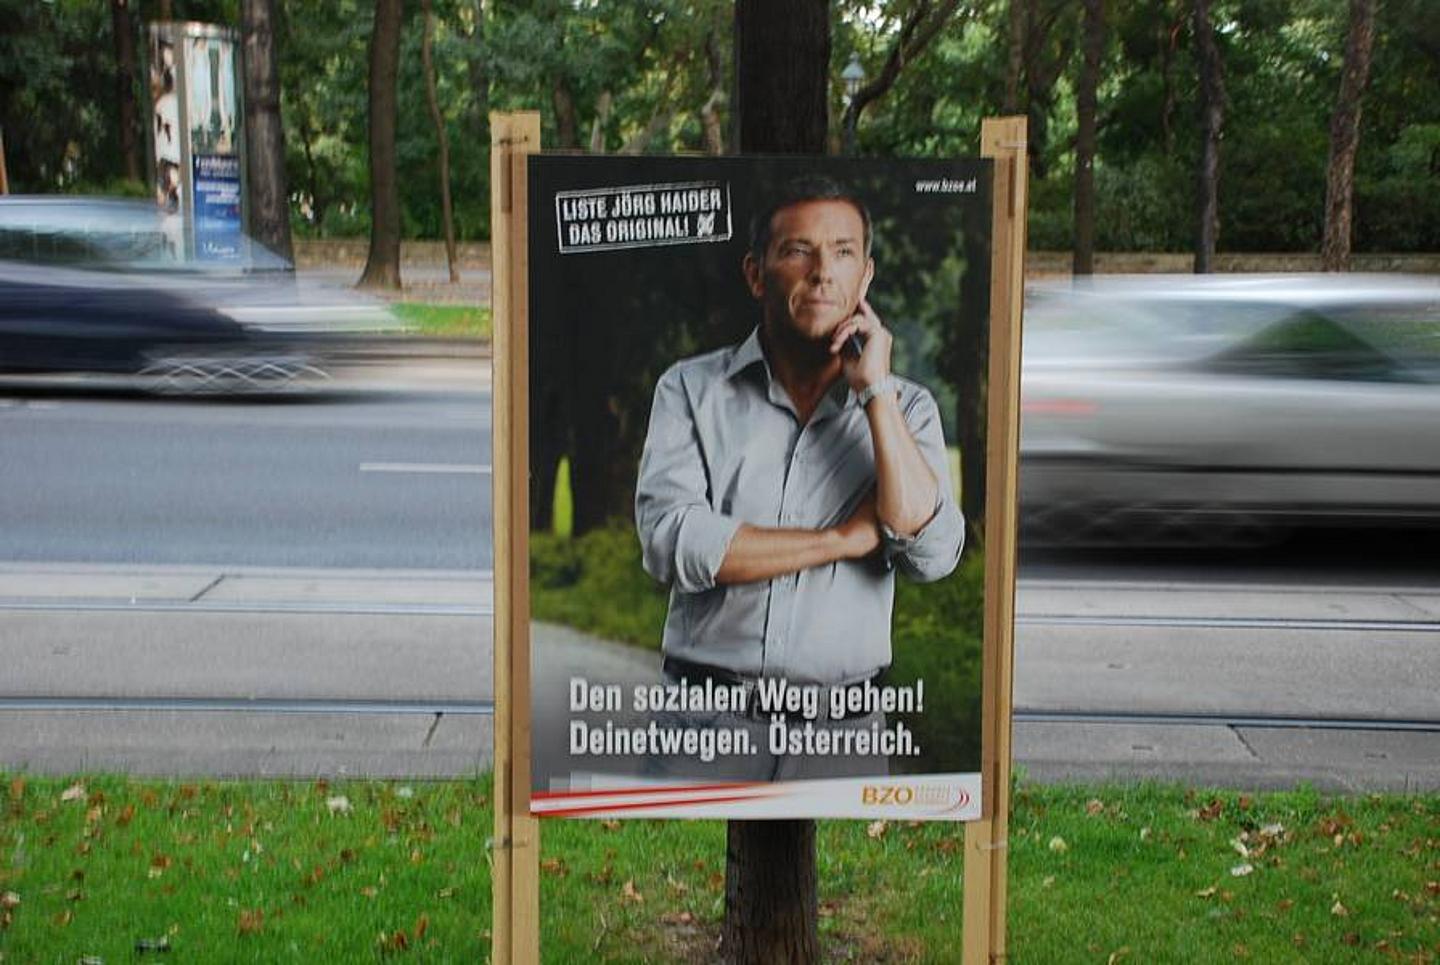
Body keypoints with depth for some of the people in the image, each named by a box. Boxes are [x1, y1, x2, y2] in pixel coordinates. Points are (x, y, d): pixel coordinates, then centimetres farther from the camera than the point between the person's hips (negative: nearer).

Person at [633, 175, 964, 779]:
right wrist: (844, 540, -10)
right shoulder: (692, 389, 1)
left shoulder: (906, 406, 6)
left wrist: (876, 390, -10)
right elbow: (670, 542, -13)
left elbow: (932, 553, -9)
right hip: (704, 719, -1)